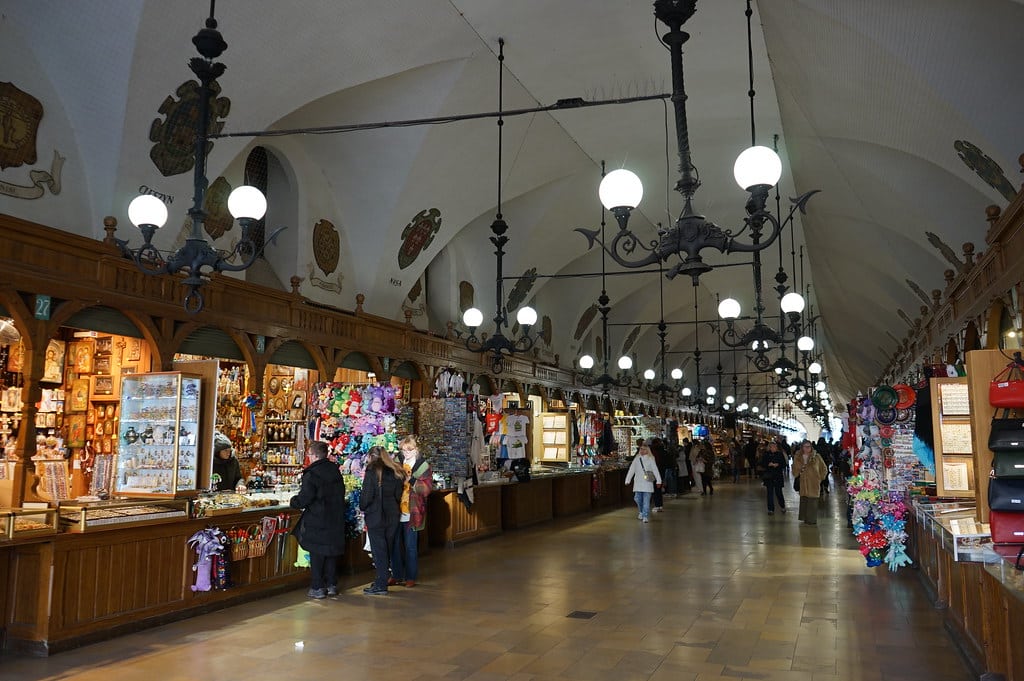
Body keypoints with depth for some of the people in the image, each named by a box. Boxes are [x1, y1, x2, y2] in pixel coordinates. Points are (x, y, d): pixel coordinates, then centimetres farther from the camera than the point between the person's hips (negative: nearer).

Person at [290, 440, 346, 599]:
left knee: (317, 554, 3)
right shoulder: (335, 470, 5)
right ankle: (332, 585, 22)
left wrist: (292, 502, 3)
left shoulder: (311, 474, -17)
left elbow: (303, 500, -17)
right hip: (336, 519, 7)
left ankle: (318, 588, 8)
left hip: (317, 521, -7)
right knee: (332, 552, 15)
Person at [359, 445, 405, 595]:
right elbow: (399, 495, 8)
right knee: (387, 549, 14)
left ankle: (380, 585, 2)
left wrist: (362, 507, 4)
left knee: (378, 550, 0)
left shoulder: (372, 471, -11)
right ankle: (382, 580, 21)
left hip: (376, 516, -6)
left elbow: (367, 495, -13)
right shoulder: (395, 472, 6)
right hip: (393, 515, 6)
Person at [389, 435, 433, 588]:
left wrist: (411, 480, -23)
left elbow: (427, 488, -11)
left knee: (410, 546, 2)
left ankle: (411, 577, 14)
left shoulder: (422, 466, -3)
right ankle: (397, 575, 23)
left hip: (411, 513, -4)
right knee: (395, 545, 10)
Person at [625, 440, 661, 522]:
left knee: (646, 499, -6)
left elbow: (655, 470, -2)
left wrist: (658, 480, -8)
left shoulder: (650, 459, 1)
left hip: (647, 482, -3)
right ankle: (641, 512, 27)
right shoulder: (637, 458, 9)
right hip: (638, 482, 3)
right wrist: (627, 480, 7)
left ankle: (645, 516, -1)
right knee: (637, 498, 2)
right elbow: (631, 469, 10)